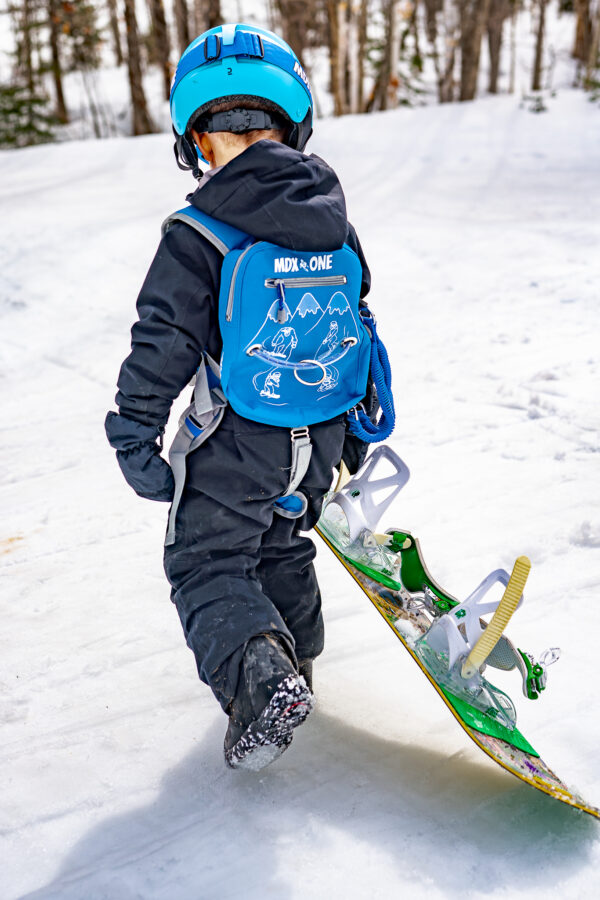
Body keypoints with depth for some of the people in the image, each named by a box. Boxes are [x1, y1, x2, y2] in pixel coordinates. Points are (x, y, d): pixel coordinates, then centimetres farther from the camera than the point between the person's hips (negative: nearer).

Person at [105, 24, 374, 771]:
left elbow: (164, 342, -17)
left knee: (207, 563, 7)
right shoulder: (334, 223, 1)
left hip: (238, 442, -6)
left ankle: (259, 678, -15)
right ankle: (294, 656, 43)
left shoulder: (195, 234, -17)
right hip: (321, 437, 6)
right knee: (283, 544, 27)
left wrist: (136, 437, -7)